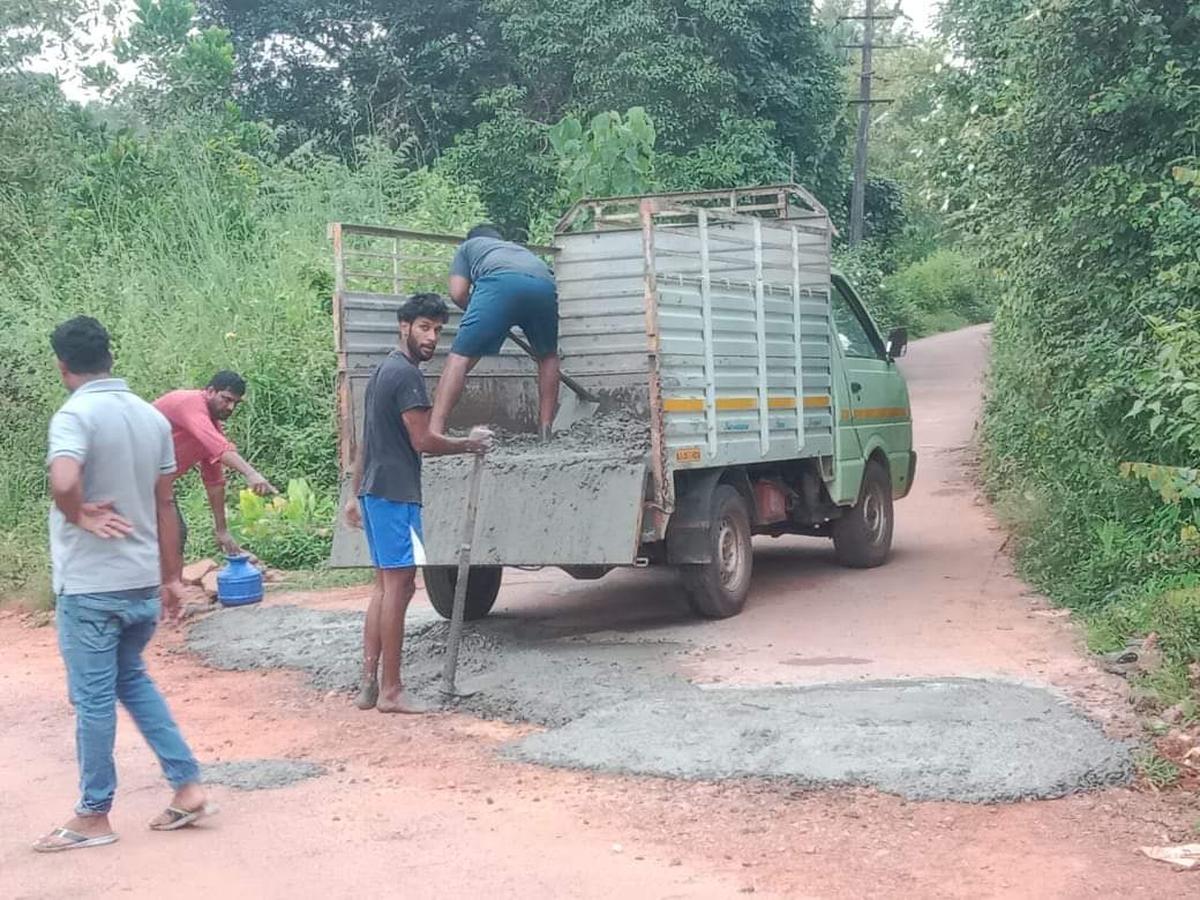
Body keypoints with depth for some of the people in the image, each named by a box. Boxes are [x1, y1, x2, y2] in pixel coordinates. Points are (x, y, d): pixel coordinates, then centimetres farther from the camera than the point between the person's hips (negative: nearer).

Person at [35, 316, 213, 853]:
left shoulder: (75, 415, -15)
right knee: (132, 679, 22)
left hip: (89, 586, -7)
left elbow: (63, 482, -35)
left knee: (94, 699, 4)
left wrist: (82, 517, -15)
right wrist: (172, 577, 17)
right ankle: (188, 787, 18)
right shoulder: (152, 417, 6)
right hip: (142, 582, 7)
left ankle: (94, 816, 16)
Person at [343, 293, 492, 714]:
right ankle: (391, 691, -4)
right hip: (396, 494, -10)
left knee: (385, 585, 12)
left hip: (374, 491, 10)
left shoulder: (383, 371, 19)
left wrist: (356, 494, 23)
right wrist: (470, 443, -1)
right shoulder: (407, 375, -13)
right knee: (399, 585, -7)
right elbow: (424, 441, -16)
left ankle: (369, 684, 12)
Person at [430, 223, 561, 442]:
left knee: (460, 357, -4)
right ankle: (545, 428, 23)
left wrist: (480, 317, 37)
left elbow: (458, 294, 21)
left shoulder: (468, 246, 36)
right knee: (548, 356, 27)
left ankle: (434, 431, -17)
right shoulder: (519, 249, 47)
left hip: (501, 282, -4)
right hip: (544, 284, 4)